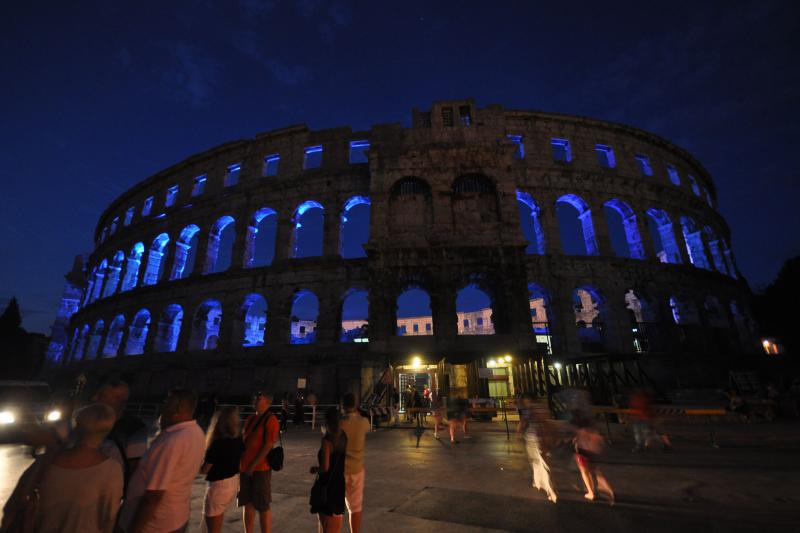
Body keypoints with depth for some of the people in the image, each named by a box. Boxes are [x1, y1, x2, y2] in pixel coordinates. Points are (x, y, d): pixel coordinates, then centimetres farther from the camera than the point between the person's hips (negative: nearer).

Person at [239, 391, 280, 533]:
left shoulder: (270, 420, -14)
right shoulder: (250, 419, 10)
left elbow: (268, 446, -16)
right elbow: (244, 442, 16)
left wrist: (253, 466, -16)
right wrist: (241, 464, 10)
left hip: (260, 468, -7)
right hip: (245, 468, 7)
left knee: (263, 507, 3)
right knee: (248, 504, 16)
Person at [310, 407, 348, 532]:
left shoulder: (327, 440, -22)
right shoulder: (343, 437, -2)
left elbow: (325, 467, -23)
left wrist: (314, 469, -5)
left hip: (327, 486, -7)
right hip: (339, 485, 7)